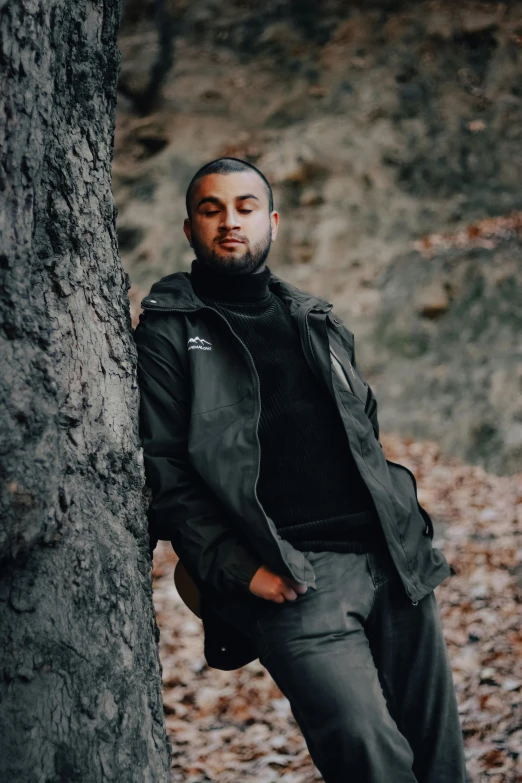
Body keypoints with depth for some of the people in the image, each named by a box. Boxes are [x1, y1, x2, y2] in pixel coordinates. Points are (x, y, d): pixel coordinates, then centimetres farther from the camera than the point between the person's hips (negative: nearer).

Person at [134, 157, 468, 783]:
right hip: (288, 581, -5)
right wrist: (239, 571, -13)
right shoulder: (168, 333, 5)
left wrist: (406, 530, 13)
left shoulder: (322, 323, 22)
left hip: (392, 565, 6)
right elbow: (164, 475, -4)